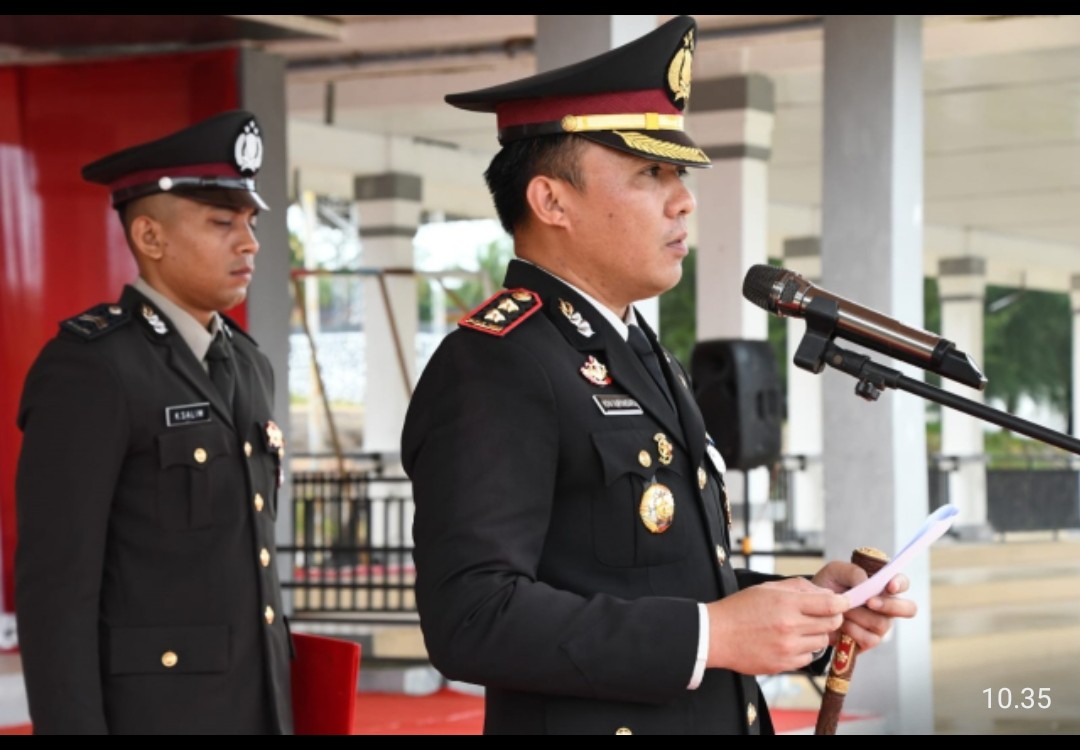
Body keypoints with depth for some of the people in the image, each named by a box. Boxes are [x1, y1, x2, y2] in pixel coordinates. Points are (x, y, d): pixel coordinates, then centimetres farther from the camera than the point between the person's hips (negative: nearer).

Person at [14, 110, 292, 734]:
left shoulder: (246, 366, 14)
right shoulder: (87, 370, -12)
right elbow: (54, 586, -16)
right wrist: (74, 727, -20)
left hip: (251, 711, 8)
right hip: (146, 716, -8)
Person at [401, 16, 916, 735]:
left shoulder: (642, 356, 13)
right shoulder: (493, 368, -16)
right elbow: (472, 617, -26)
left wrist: (806, 601, 2)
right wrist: (710, 635, -25)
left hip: (717, 715, 9)